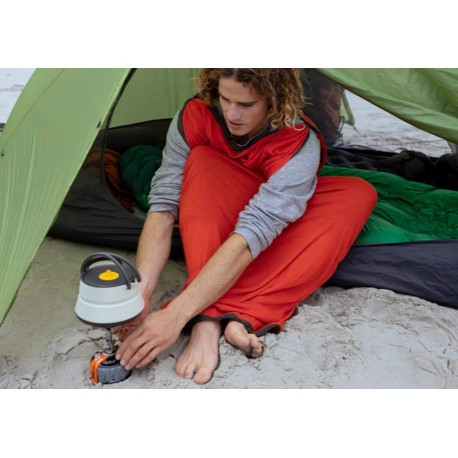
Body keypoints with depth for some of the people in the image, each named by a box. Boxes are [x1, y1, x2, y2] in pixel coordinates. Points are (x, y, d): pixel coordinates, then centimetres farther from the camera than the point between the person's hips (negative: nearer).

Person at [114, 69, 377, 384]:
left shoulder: (300, 144, -35)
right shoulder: (195, 117, -25)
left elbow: (253, 233, -45)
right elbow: (164, 204, -29)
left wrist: (175, 315, -52)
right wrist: (140, 293, -43)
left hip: (285, 225, -1)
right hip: (218, 215, 1)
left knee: (358, 194, -28)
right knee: (202, 160, -30)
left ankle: (240, 317, -39)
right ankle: (207, 323, -40)